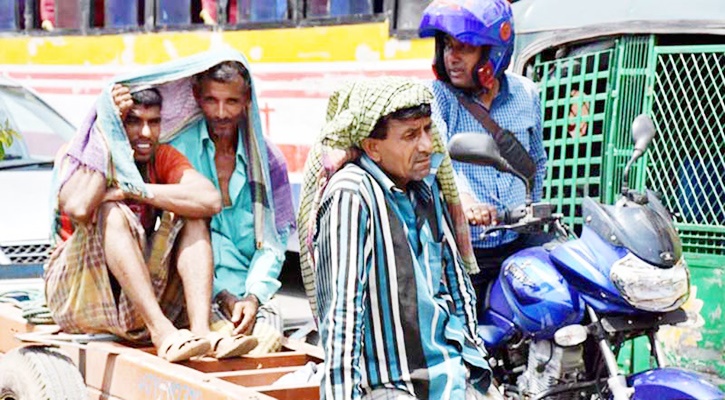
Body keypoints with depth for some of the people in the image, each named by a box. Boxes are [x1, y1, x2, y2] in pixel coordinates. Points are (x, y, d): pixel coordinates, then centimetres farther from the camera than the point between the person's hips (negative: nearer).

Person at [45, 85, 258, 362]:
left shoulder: (162, 158, 2)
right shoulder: (75, 157, -8)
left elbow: (210, 201, -19)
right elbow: (78, 208, -33)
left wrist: (132, 191, -24)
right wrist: (106, 128, -24)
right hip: (77, 294, -4)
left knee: (191, 215, -13)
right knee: (112, 213, -28)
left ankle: (201, 330, -33)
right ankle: (162, 332, -42)